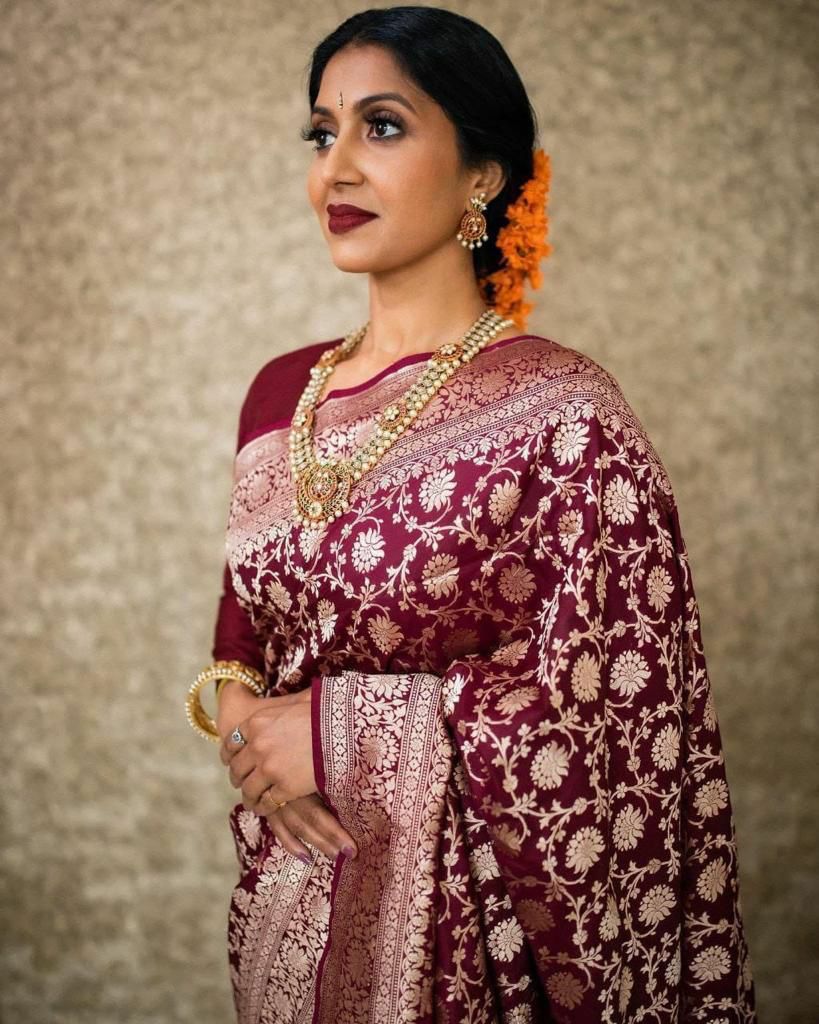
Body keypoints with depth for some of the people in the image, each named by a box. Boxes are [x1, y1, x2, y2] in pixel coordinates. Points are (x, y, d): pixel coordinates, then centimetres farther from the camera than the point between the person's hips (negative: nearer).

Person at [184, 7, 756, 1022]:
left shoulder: (561, 411, -15)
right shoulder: (281, 392, 3)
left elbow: (610, 707, -17)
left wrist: (339, 733, -17)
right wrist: (236, 711, -8)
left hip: (466, 915, -5)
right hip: (287, 900, 5)